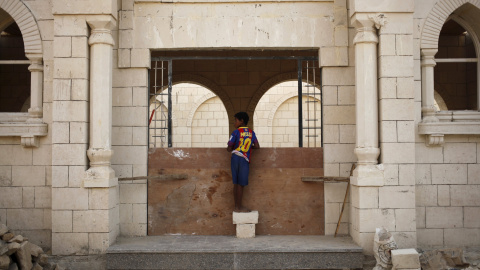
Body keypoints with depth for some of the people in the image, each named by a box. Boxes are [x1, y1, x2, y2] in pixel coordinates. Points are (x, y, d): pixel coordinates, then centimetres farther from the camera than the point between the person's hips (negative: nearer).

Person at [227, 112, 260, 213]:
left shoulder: (236, 132, 0)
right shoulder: (251, 133, 7)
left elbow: (229, 148, -3)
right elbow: (257, 147, 4)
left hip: (235, 158, 1)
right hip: (244, 160, 0)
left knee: (236, 183, 6)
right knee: (241, 184, 0)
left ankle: (237, 206, 12)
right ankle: (239, 207, 1)